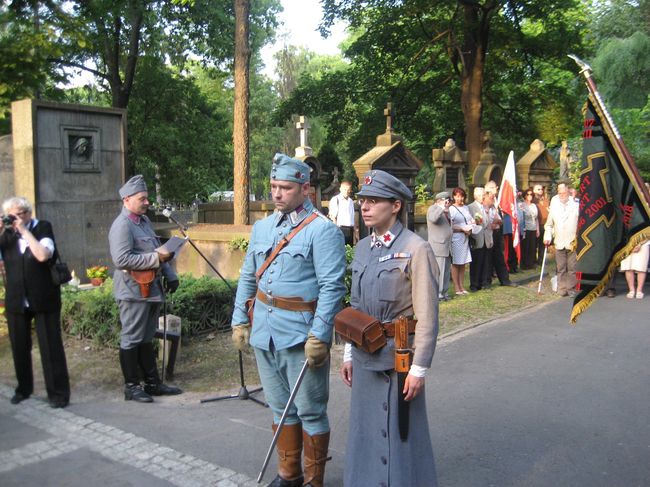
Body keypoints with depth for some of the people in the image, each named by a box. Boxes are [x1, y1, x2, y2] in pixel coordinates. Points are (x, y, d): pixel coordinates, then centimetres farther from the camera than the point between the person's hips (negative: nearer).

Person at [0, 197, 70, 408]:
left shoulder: (42, 227, -5)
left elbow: (43, 255, -20)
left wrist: (24, 229, -17)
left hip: (43, 299, -4)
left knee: (51, 346, -1)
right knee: (19, 346, 14)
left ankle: (58, 393, 6)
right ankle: (23, 388, 31)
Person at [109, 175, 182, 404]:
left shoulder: (145, 221, 15)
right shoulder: (122, 225, -14)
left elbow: (157, 250, 21)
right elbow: (121, 259, -24)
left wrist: (170, 275, 12)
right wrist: (155, 258, -23)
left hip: (151, 289, 9)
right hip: (134, 291, -9)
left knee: (146, 339, 15)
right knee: (131, 339, 2)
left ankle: (153, 383, 23)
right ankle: (131, 387, 12)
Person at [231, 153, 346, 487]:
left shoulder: (322, 230, -11)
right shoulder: (261, 227, 10)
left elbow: (332, 287, -16)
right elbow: (247, 277, 16)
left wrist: (319, 336, -20)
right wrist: (240, 321, 12)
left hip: (300, 333, -6)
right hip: (264, 331, 7)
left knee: (310, 411, 6)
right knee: (280, 407, 18)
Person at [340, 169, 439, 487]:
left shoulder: (416, 249, -13)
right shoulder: (362, 248, 8)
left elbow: (427, 316, -14)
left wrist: (419, 368, -15)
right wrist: (349, 354, 14)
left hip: (399, 355, -6)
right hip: (365, 354, 7)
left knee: (400, 433, 6)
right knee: (366, 430, 17)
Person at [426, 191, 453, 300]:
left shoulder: (446, 211, 22)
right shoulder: (433, 208, -5)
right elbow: (433, 218, -29)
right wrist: (442, 207, -25)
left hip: (447, 247, 9)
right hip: (438, 247, -9)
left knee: (446, 271, 10)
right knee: (439, 271, -10)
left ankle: (444, 293, 17)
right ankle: (436, 294, -6)